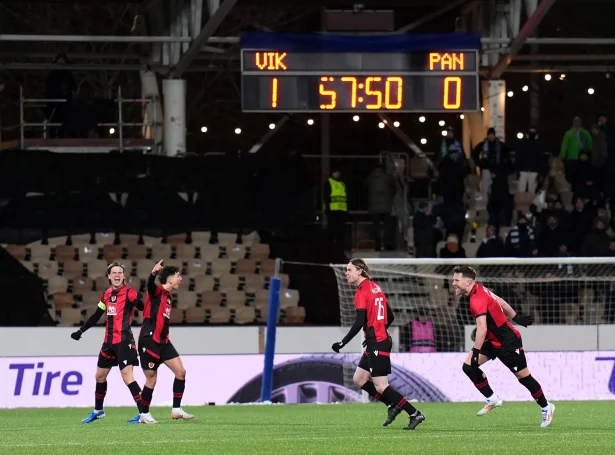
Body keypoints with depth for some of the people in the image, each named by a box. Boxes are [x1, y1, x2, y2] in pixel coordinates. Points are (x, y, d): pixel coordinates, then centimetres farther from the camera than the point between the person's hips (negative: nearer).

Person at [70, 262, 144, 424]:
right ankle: (98, 411, 36)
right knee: (100, 375, 17)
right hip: (109, 342, 8)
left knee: (127, 377, -16)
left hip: (124, 342, -8)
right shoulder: (106, 294, 10)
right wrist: (81, 331, 22)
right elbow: (96, 316, 20)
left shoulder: (129, 292, -10)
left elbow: (141, 306, -26)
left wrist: (138, 301, -48)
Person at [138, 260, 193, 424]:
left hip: (163, 341, 8)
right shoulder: (156, 291, -9)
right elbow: (150, 285, -34)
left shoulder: (168, 298, 17)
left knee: (180, 372, 1)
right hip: (149, 341, -8)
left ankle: (176, 410, 7)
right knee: (151, 379, -3)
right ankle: (145, 415, 12)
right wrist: (153, 273, -55)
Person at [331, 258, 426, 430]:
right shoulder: (376, 288, 13)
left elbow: (359, 323, -19)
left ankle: (415, 414, -7)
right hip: (382, 339, 9)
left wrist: (342, 343, -15)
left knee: (381, 387, -6)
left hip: (376, 344, -9)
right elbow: (390, 317, 17)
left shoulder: (362, 292, -13)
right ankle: (393, 405, 16)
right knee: (359, 379, 16)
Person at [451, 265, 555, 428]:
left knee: (524, 376, 2)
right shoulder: (480, 290, 1)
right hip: (493, 340, 10)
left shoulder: (477, 299, -28)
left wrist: (476, 352, -35)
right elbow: (500, 301, 14)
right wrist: (516, 317, 22)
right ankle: (492, 399, 7)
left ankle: (546, 407, 20)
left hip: (508, 342, -10)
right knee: (468, 366, -3)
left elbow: (482, 329, -36)